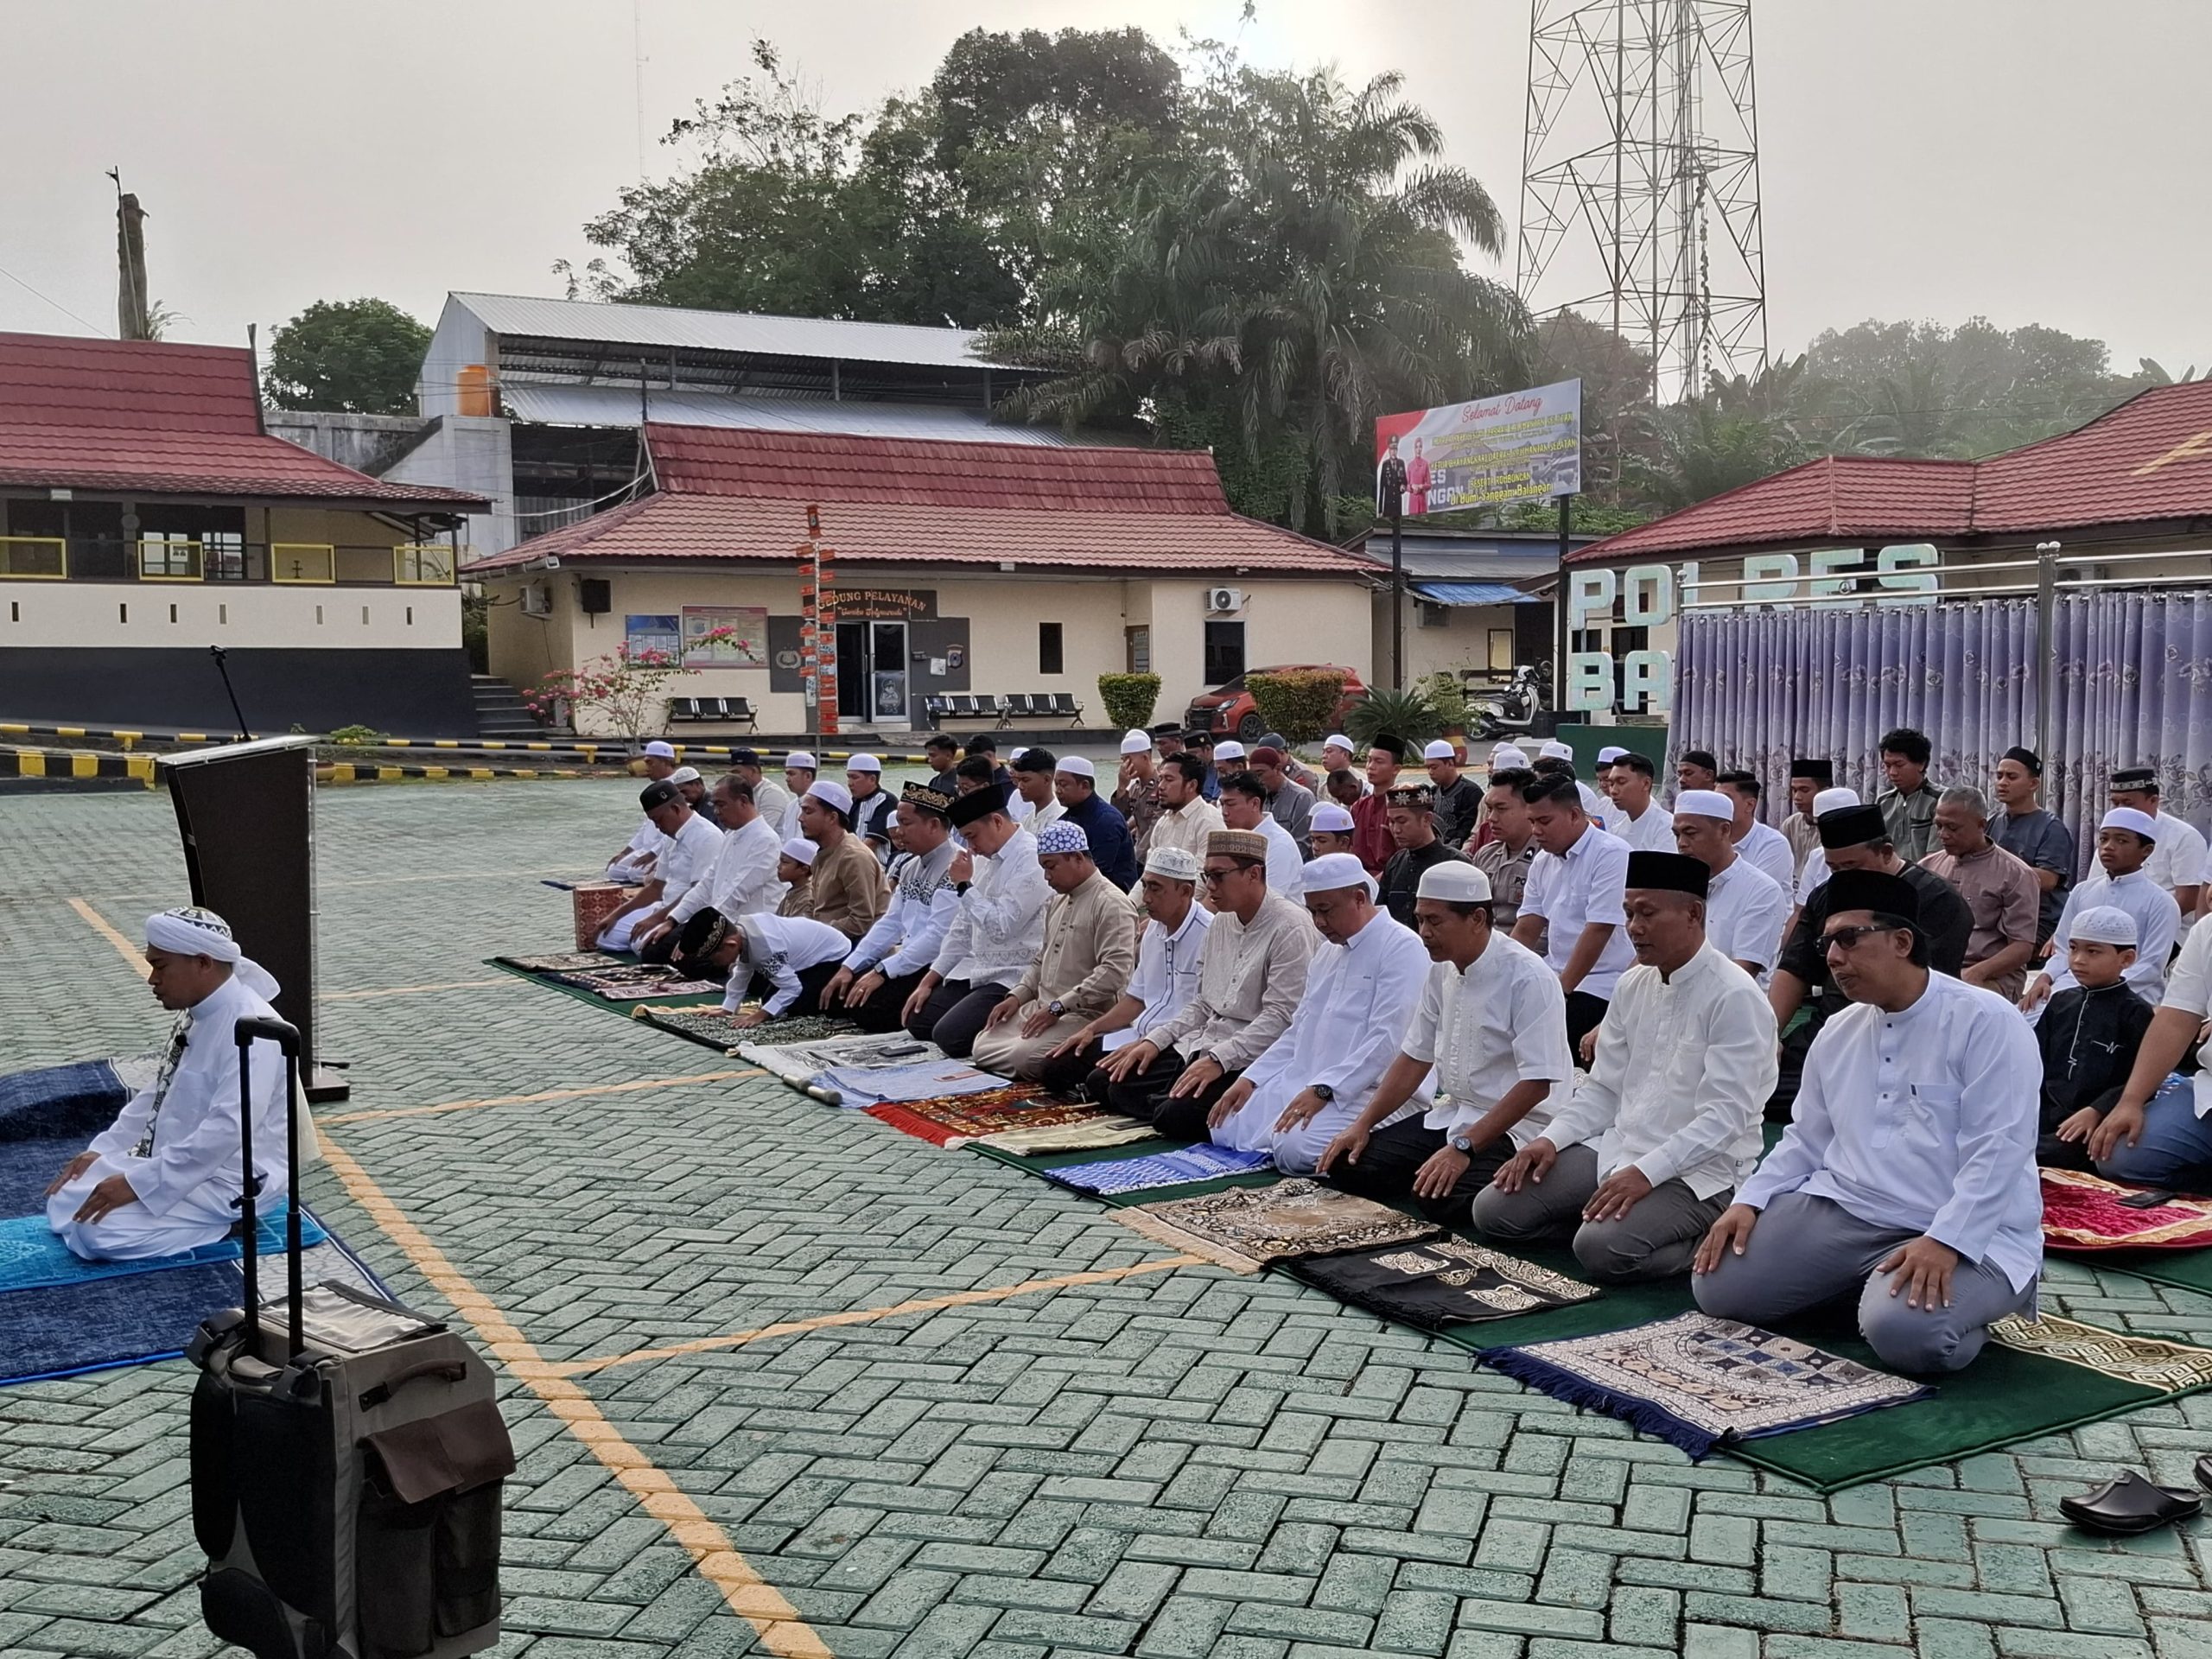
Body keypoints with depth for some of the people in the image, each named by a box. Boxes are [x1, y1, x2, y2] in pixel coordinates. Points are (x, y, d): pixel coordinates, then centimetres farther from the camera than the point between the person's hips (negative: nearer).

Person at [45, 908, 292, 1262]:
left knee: (99, 1231, -21)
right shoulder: (194, 1017, 7)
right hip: (179, 1168, 10)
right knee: (65, 1200, 6)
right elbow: (156, 1096, 20)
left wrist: (138, 1184, -28)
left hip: (230, 1183, -10)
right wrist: (101, 1151, 8)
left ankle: (223, 1223, -4)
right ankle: (200, 1217, 8)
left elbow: (228, 1130, -32)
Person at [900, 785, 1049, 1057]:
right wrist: (928, 982, 13)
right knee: (917, 1021, 3)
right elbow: (963, 927, 16)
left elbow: (1001, 927, -24)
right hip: (976, 970, 10)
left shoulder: (1031, 859, -17)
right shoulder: (985, 858, 12)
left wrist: (965, 885, -15)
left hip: (1012, 978, -9)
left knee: (949, 1035, -22)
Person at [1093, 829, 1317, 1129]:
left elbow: (1280, 1017, -20)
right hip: (1203, 1045, 8)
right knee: (1120, 1087, -3)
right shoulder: (1220, 922, 14)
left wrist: (1218, 1059, -26)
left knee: (1179, 1113, -26)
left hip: (1249, 1058, -8)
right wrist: (1156, 1039, 5)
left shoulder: (1291, 928, -14)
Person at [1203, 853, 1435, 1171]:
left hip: (1359, 1092, -8)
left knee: (1295, 1150, -29)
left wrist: (1323, 1090, -24)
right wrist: (1250, 1079, 11)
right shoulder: (1328, 952, 20)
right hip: (1298, 1082, 8)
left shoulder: (1402, 948, -10)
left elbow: (1386, 1040, -19)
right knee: (1222, 1129, -6)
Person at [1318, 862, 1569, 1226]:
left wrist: (1462, 1148, -26)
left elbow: (1536, 1084, -22)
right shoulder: (1441, 970, 5)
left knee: (1439, 1199, -30)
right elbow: (1416, 1057, 13)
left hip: (1513, 1125, -7)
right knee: (1348, 1165, -5)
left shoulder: (1529, 978, -19)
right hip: (1451, 1113, 7)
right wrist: (1363, 1124, 5)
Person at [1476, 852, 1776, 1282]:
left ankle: (1705, 1244, -5)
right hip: (1617, 1148, 7)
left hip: (1698, 1168, -7)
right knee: (1494, 1210, -5)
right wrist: (1551, 1139, -4)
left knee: (1602, 1248, -31)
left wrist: (1646, 1173, -28)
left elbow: (1724, 1116, -20)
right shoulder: (1632, 986, 9)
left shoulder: (1734, 997, -14)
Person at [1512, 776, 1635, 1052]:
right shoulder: (1543, 862, 12)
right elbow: (1526, 929, 13)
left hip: (1600, 986, -7)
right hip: (1554, 978, 7)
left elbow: (1598, 930, -18)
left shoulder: (1611, 853, -12)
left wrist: (1562, 989, -18)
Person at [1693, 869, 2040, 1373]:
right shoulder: (1836, 1034, 12)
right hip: (1843, 1211, 6)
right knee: (1718, 1286, -6)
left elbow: (1997, 1151, -17)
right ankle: (1866, 1285, 14)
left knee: (1902, 1330, -34)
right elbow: (1807, 1140, 17)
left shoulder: (1986, 1022, -10)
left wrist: (1943, 1242, -27)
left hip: (1965, 1233, -6)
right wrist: (1749, 1201, 2)